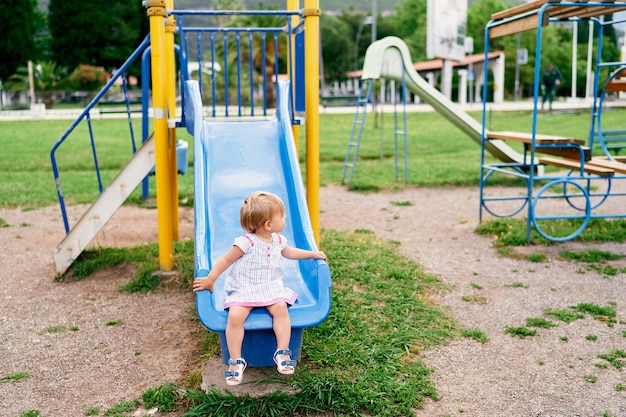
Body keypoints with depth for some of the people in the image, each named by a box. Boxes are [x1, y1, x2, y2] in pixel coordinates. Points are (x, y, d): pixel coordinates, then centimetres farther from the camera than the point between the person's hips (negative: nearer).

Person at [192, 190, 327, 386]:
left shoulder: (278, 240, 7)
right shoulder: (245, 243, -14)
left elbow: (289, 252, 29)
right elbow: (226, 260, -7)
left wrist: (313, 253, 26)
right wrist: (210, 279, -12)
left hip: (271, 287, 4)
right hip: (243, 290, -4)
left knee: (281, 307, -26)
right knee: (235, 316, -28)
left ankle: (282, 353, -15)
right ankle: (236, 360, -12)